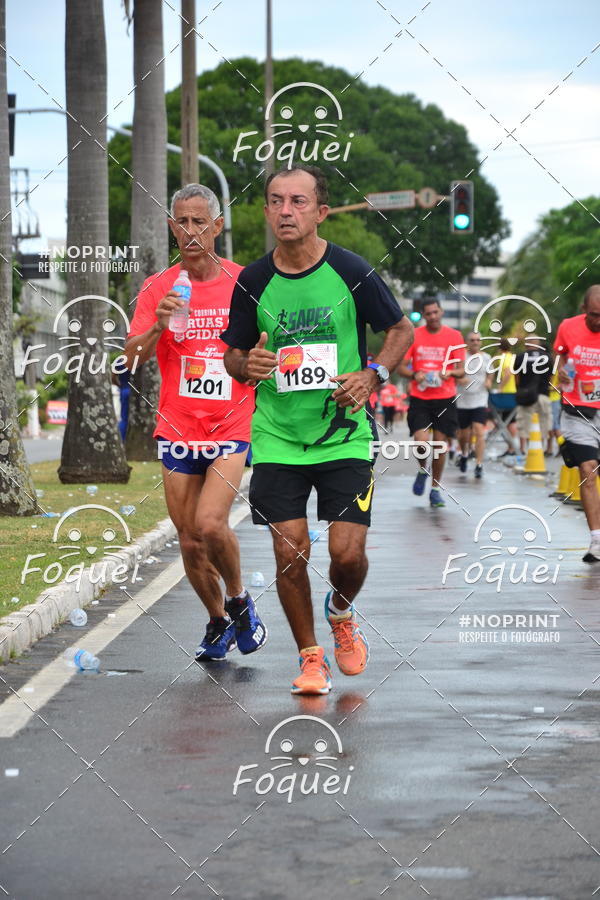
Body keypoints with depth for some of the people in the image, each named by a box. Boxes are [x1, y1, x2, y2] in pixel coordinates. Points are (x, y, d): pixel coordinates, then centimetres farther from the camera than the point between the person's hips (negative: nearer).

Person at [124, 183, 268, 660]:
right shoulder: (158, 288, 3)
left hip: (232, 429, -2)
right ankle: (219, 621, 27)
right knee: (190, 542, 5)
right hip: (177, 431, 2)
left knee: (210, 523, -21)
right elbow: (132, 356, -6)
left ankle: (239, 599, 6)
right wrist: (159, 326, -23)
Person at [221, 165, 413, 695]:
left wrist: (372, 374, -10)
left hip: (345, 435, -1)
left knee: (348, 552, -7)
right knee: (290, 551, -5)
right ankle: (310, 657, 15)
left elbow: (402, 330, 7)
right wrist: (248, 366, -12)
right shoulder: (253, 281, -1)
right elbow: (234, 355, 11)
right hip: (277, 437, 1)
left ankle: (341, 613, 28)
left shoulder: (351, 272, -6)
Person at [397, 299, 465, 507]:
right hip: (419, 398, -1)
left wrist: (451, 373, -18)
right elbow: (401, 366, 4)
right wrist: (414, 375, -17)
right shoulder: (414, 335, 2)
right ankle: (422, 471, 18)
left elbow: (461, 370, 5)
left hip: (445, 398, 1)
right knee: (421, 441, -15)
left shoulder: (454, 336, 3)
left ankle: (435, 488, 16)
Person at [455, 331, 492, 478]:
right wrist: (459, 380, -19)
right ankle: (464, 454, 42)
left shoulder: (486, 357, 7)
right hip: (462, 401, 0)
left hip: (480, 401, 1)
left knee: (479, 432, -14)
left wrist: (488, 381, 3)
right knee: (464, 434, 10)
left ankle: (479, 465, -13)